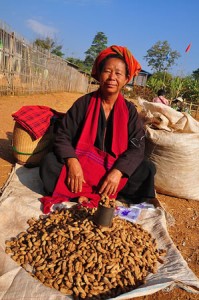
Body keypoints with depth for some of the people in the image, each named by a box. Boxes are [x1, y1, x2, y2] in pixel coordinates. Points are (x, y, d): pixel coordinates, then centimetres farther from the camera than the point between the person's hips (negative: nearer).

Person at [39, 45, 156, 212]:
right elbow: (63, 136, -7)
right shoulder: (84, 103, -4)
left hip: (114, 168, 2)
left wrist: (118, 171, -28)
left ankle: (86, 195, -23)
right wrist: (72, 161, -28)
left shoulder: (129, 110, -2)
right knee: (50, 164, -25)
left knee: (147, 170, -23)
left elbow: (137, 146, -10)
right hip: (82, 165, -1)